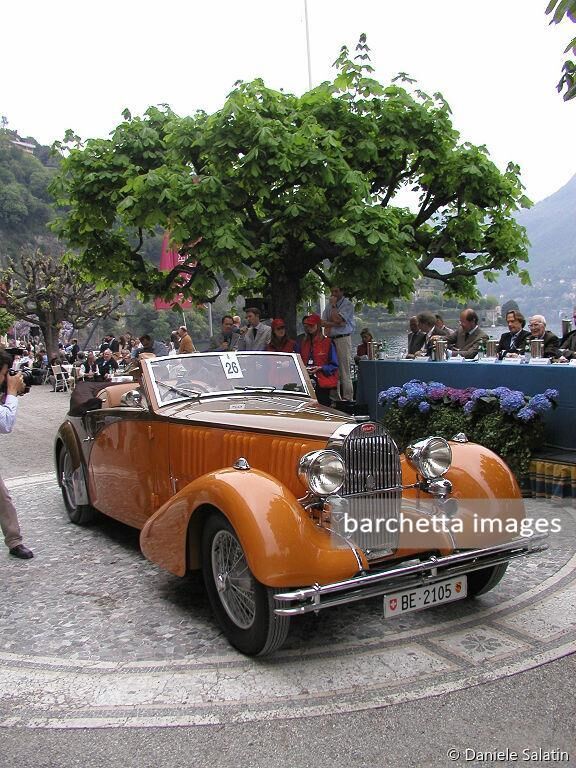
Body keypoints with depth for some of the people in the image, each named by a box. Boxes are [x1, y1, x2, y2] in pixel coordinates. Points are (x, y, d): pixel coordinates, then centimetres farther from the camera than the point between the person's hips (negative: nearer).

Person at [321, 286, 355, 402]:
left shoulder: (347, 304, -2)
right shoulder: (329, 304, 18)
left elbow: (337, 319, -15)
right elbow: (322, 322, 6)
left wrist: (333, 305, -4)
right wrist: (336, 324, -9)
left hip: (343, 339, -6)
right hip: (330, 339, 6)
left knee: (344, 370, -8)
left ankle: (347, 398, -6)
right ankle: (335, 397, 10)